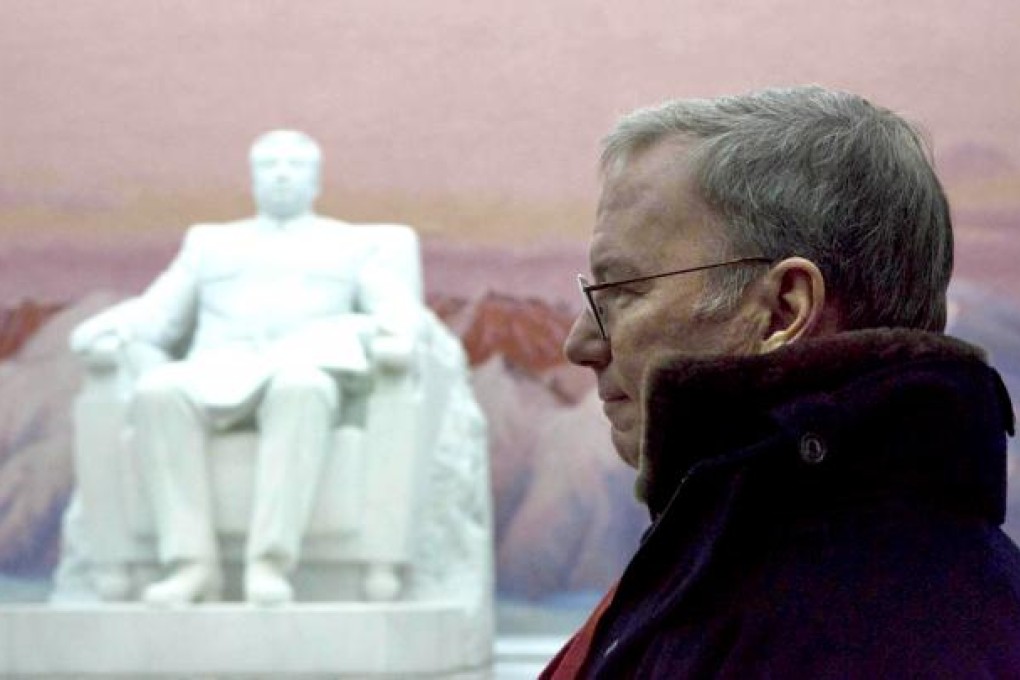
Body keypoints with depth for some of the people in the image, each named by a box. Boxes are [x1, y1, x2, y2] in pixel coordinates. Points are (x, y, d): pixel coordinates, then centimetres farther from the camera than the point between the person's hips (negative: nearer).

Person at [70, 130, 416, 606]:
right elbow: (158, 316, 21)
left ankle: (269, 564, -46)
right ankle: (193, 563, -38)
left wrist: (393, 334, -12)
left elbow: (397, 308, 14)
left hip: (305, 371, -2)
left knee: (300, 391, -40)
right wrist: (112, 327, -2)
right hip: (217, 375, 2)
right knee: (158, 391, -34)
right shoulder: (209, 242, 32)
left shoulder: (347, 243, 28)